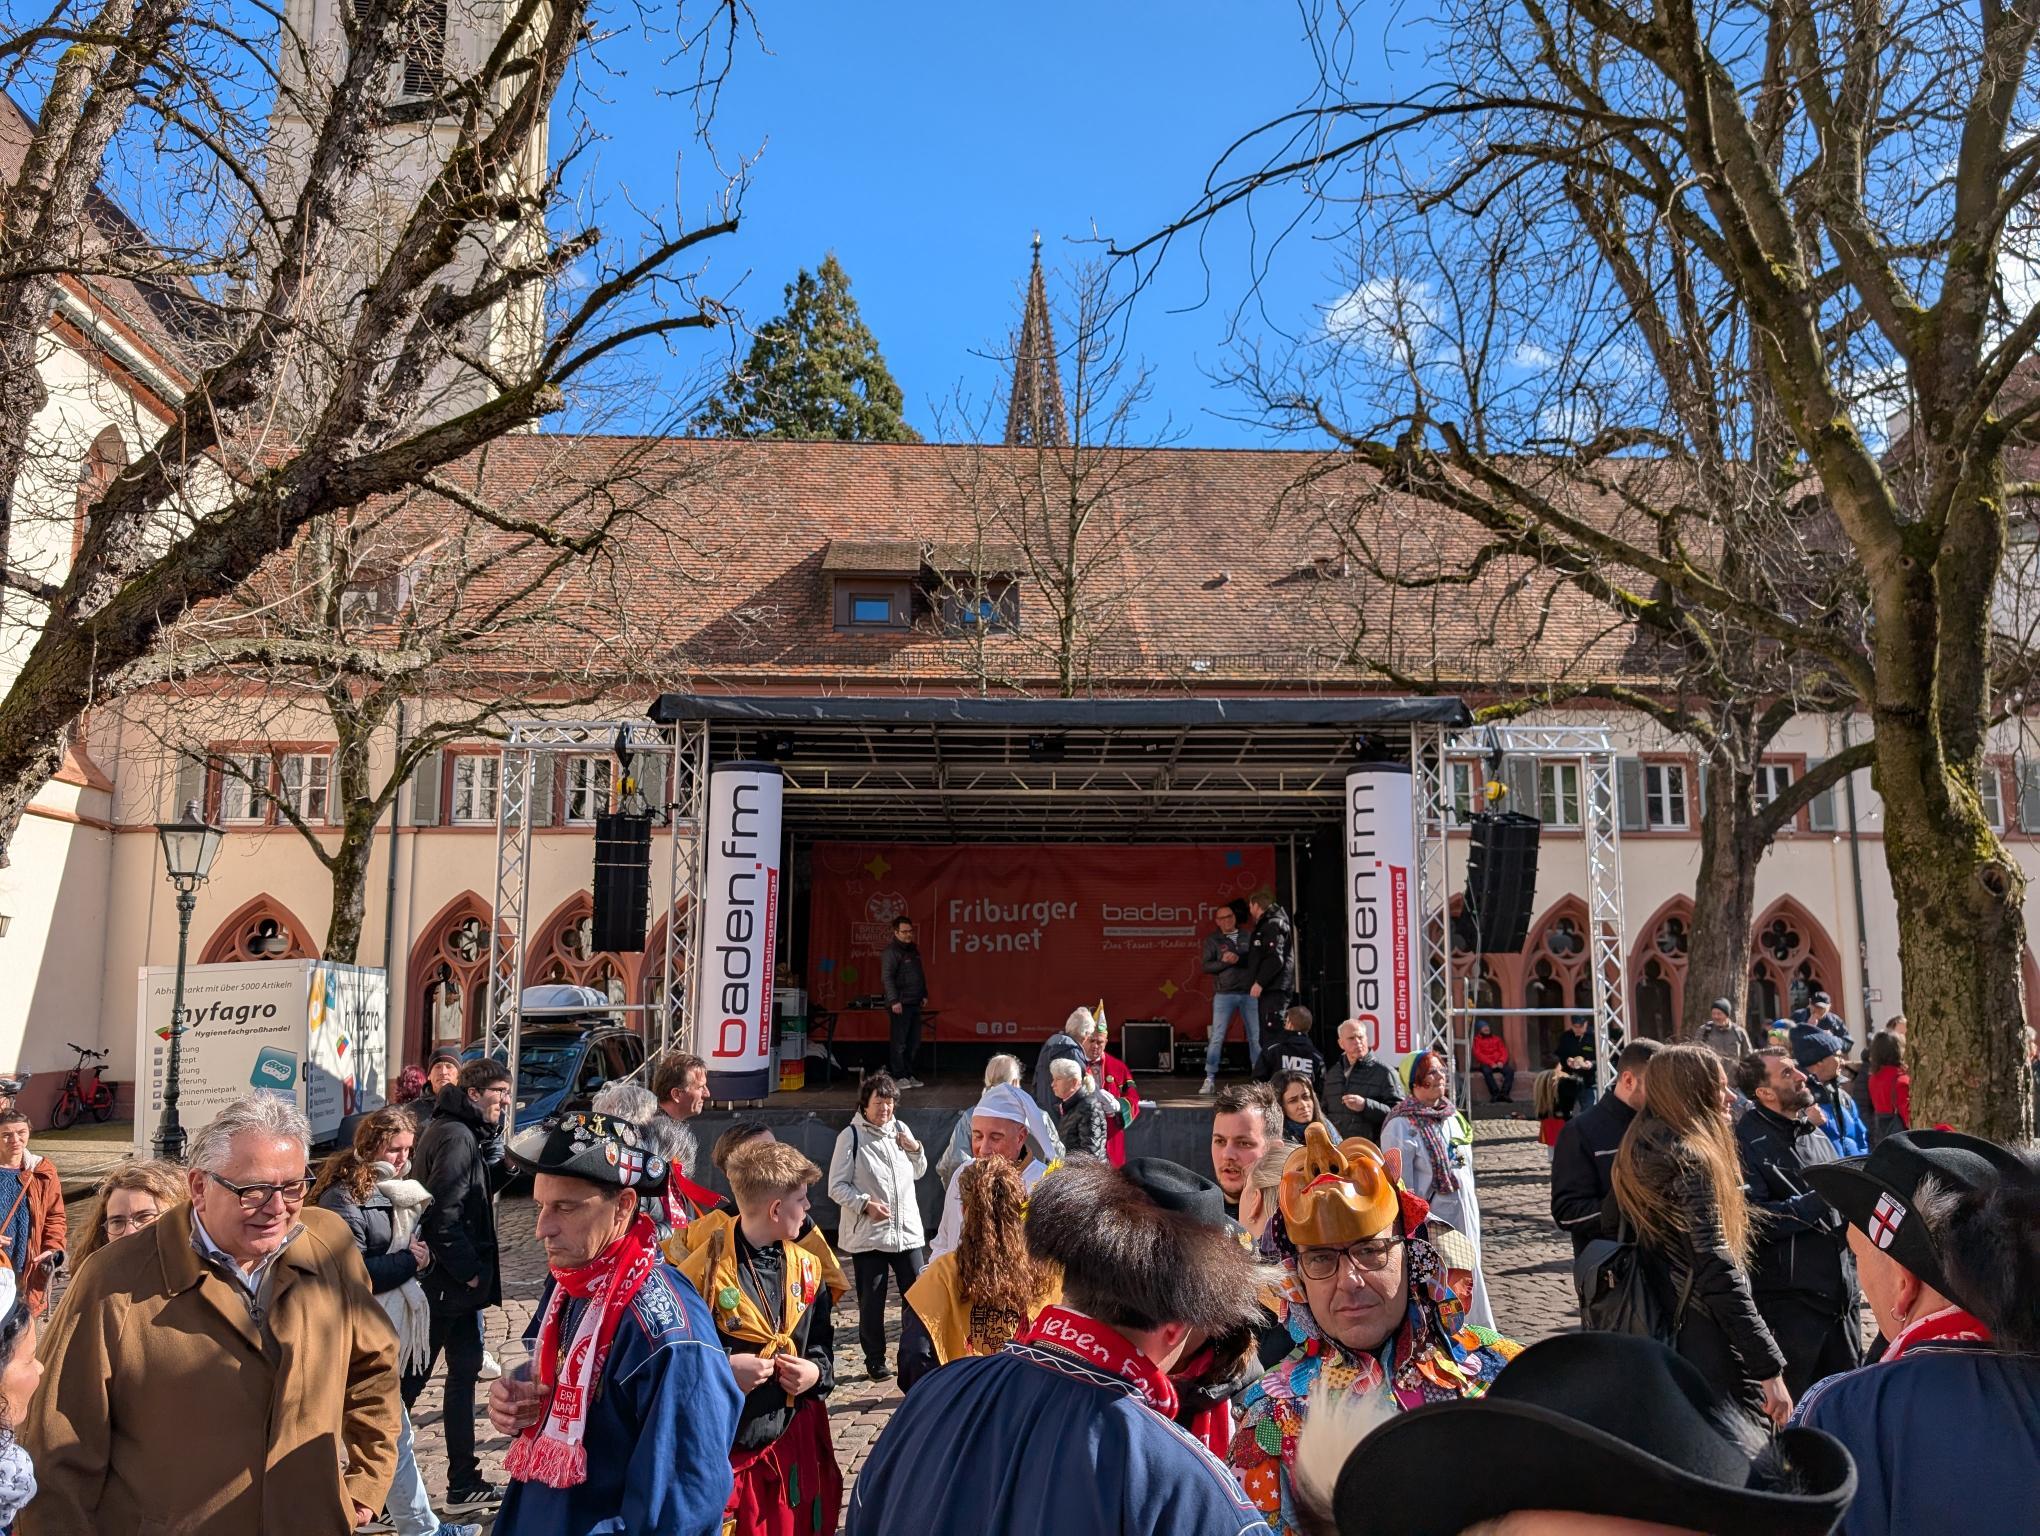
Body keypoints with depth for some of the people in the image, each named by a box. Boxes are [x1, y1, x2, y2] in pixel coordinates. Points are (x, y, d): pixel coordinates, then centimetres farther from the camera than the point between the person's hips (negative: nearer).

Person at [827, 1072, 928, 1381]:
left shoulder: (900, 1129, 8)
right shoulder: (851, 1136, -7)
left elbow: (918, 1172, 20)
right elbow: (837, 1187, -6)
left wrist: (915, 1149, 1)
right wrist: (865, 1204, -19)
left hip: (907, 1229, 4)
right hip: (867, 1234, -4)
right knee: (871, 1301, 6)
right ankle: (875, 1360, 21)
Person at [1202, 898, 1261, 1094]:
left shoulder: (1247, 937, 11)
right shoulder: (1212, 940, 6)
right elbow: (1206, 966, -1)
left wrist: (1238, 959, -9)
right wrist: (1224, 962, -15)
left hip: (1249, 993, 2)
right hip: (1224, 995, -2)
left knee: (1256, 1037, 4)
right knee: (1216, 1037, -6)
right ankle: (1210, 1079, -2)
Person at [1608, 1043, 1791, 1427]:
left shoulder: (1636, 1155, 8)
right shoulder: (1691, 1162, -17)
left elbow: (1610, 1227, 15)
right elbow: (1716, 1271, -22)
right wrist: (1770, 1369, -19)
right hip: (1710, 1351, -9)